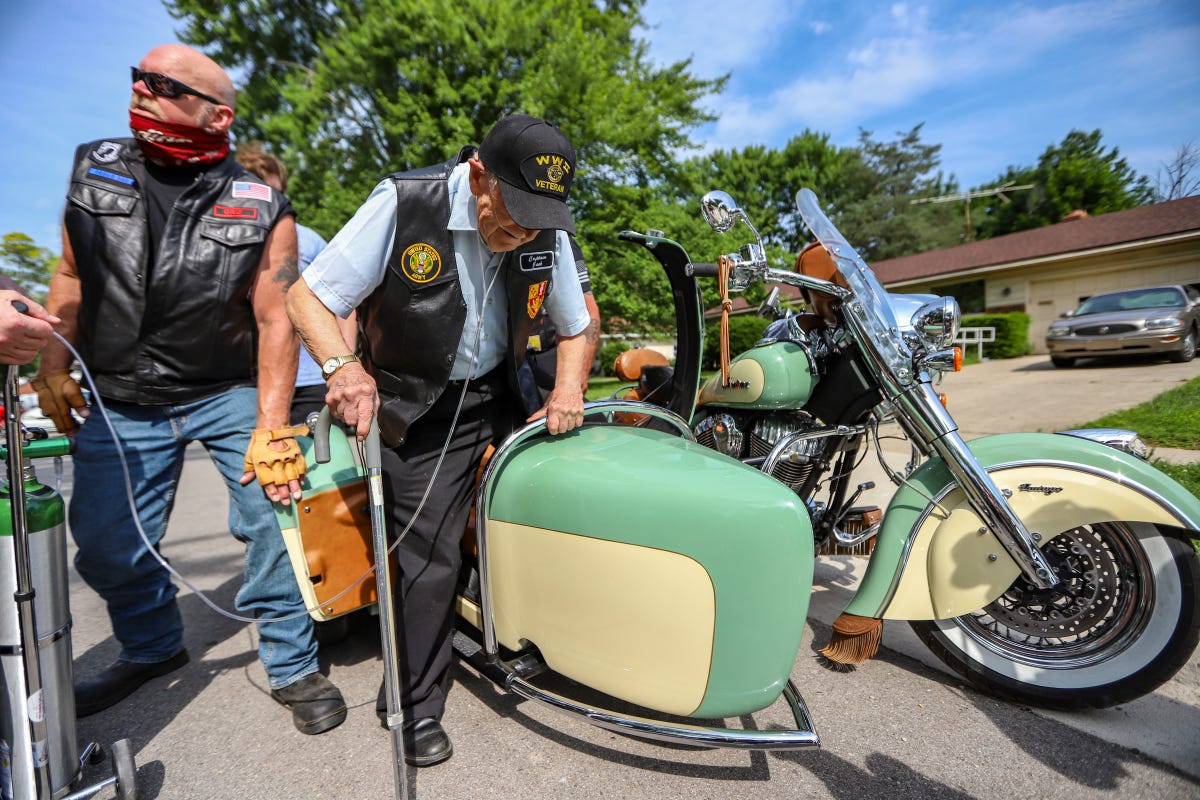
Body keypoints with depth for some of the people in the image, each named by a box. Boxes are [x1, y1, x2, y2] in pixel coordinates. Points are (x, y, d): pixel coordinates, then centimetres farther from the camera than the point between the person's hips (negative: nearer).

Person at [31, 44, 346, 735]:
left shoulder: (262, 211, -7)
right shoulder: (95, 171, 5)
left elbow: (276, 320, -12)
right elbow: (71, 276, 14)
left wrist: (270, 430, -18)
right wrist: (53, 367, 6)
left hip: (230, 393, -3)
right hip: (121, 401, 4)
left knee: (277, 510, -12)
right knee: (107, 545, 9)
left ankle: (293, 667, 8)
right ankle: (153, 648, 38)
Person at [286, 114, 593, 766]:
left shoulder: (547, 232, -7)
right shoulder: (403, 206, -18)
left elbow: (575, 324, 6)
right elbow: (307, 297, -14)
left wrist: (567, 388, -12)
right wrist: (342, 367, -33)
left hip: (499, 396, 4)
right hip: (419, 410, -3)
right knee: (430, 555, -1)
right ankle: (417, 708, 23)